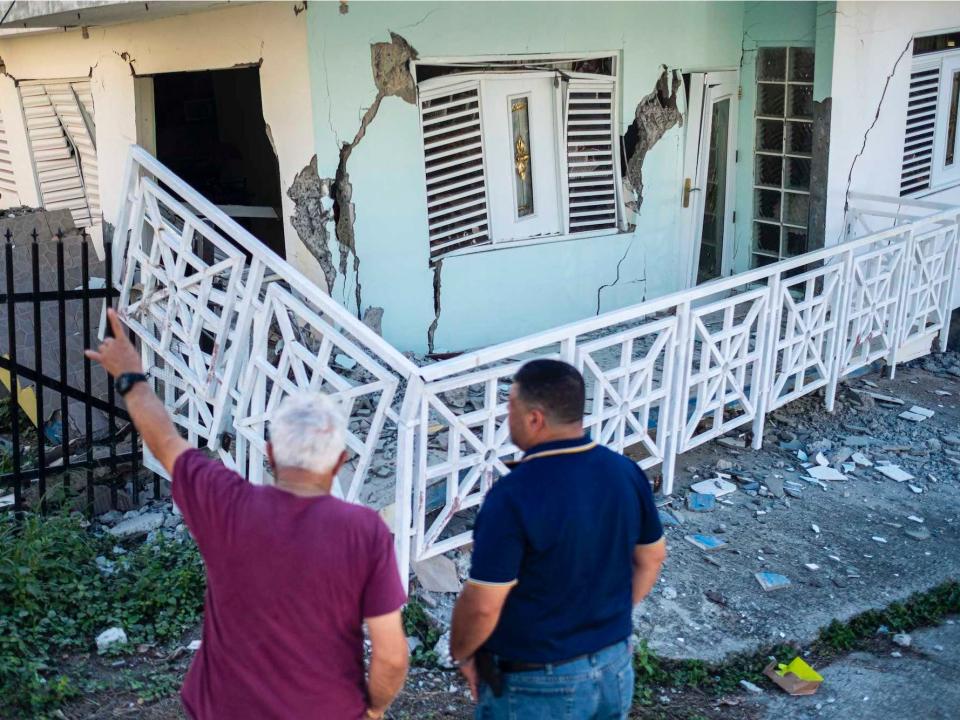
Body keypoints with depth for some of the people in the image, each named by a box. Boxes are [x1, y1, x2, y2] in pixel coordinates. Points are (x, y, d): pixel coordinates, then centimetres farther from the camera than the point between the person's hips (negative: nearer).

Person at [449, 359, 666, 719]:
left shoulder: (514, 495, -27)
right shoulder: (626, 472, -6)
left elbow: (483, 605, -23)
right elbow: (651, 559, 8)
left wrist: (462, 653, -4)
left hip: (538, 687, -6)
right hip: (614, 669, 6)